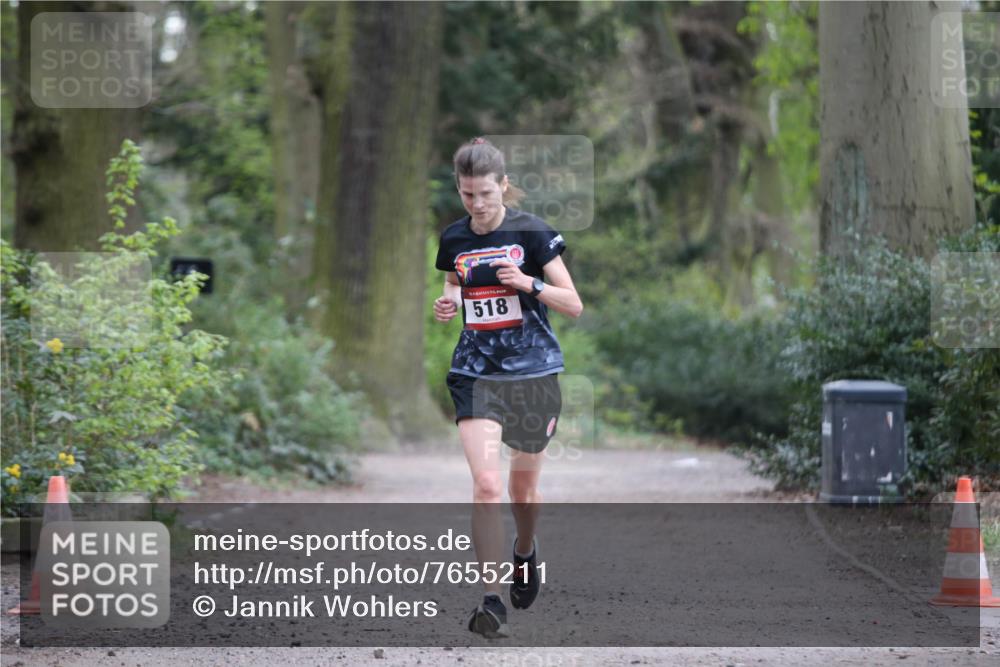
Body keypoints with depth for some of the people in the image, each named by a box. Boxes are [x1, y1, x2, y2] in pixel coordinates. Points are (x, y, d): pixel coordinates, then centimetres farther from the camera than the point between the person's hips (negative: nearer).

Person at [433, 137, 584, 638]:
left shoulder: (533, 232, -8)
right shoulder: (453, 239, 3)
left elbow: (574, 305, -6)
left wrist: (529, 282, -22)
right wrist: (448, 305, -1)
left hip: (533, 373, -1)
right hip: (476, 372, 1)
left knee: (522, 487, 14)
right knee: (486, 484, -16)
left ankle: (525, 551, 47)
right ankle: (491, 599, -16)